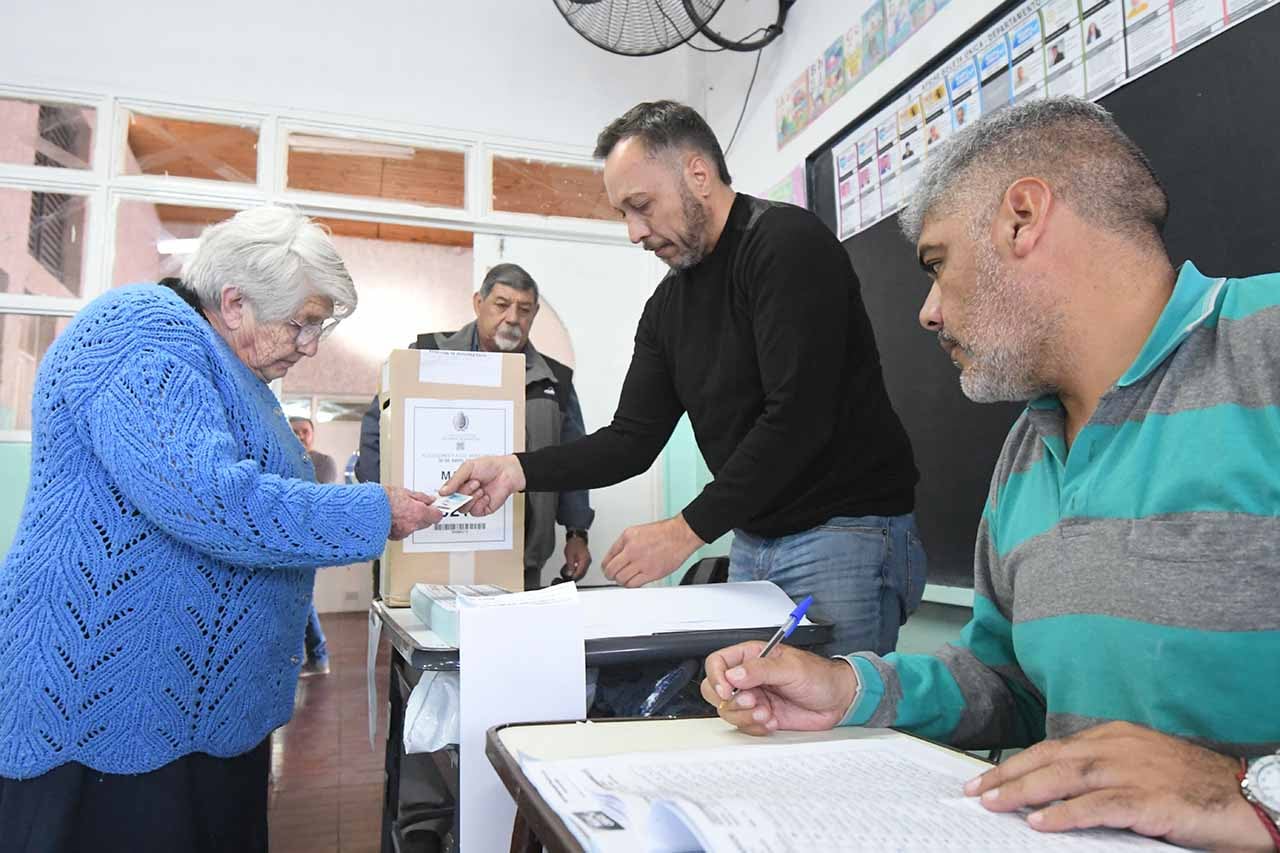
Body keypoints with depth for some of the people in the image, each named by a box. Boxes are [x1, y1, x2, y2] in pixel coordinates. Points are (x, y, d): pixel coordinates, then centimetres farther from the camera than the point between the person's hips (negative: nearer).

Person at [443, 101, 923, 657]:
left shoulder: (788, 243, -13)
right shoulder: (668, 304, 11)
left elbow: (798, 416, -22)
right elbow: (634, 438, 8)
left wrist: (689, 528, -22)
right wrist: (520, 469, -5)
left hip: (848, 533, -7)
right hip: (751, 544, 7)